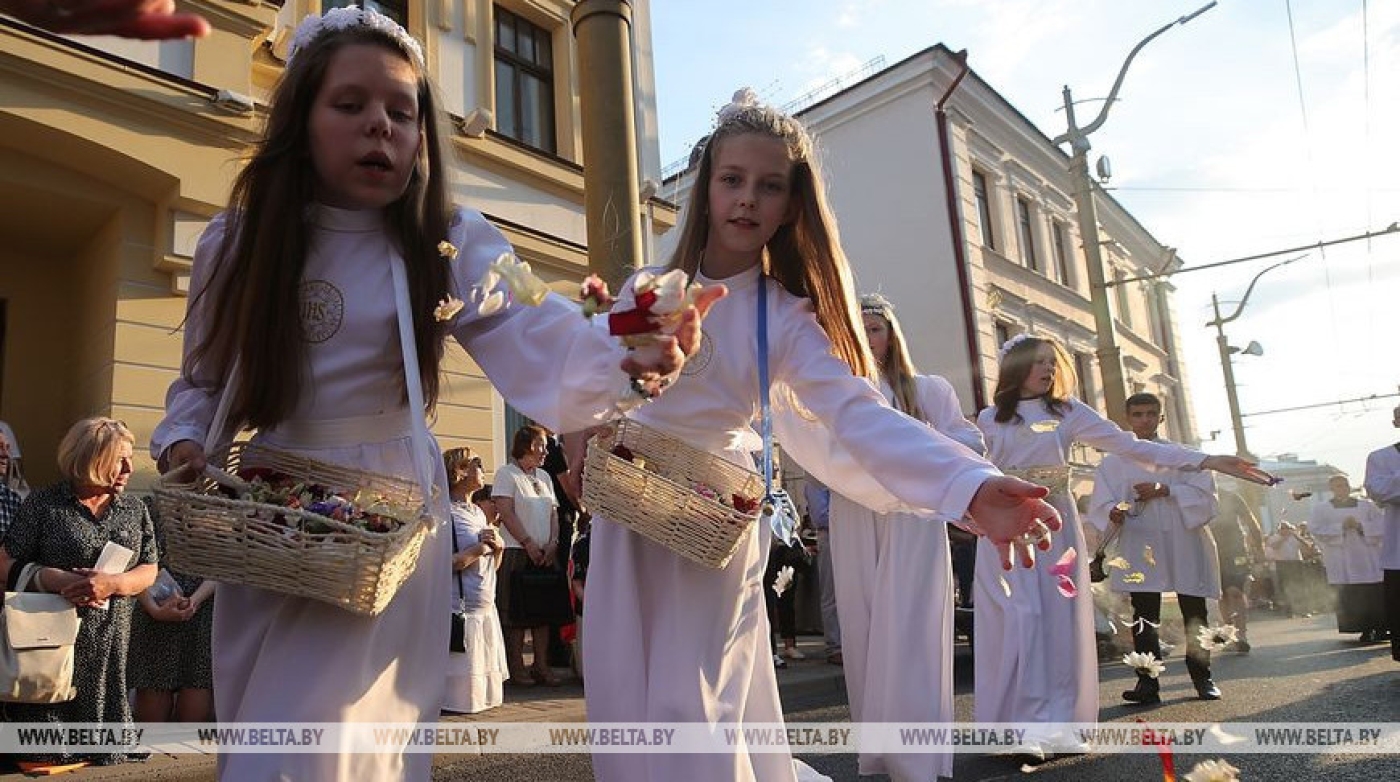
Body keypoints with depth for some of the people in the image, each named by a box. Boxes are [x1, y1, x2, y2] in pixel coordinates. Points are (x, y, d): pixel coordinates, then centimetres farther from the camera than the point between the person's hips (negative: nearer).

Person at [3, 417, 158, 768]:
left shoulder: (134, 509, 8)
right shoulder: (43, 504, -1)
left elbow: (148, 571, 6)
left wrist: (112, 583, -14)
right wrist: (59, 580, -18)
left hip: (112, 645, 3)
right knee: (47, 755, 2)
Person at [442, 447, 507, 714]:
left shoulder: (478, 512, 15)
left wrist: (498, 546, 0)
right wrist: (479, 547, -14)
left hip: (486, 609, 9)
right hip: (461, 609, -9)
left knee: (486, 685, 15)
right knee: (463, 692, -2)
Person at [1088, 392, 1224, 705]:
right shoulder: (1115, 461, 7)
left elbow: (1204, 492, -1)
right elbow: (1101, 502, -1)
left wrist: (1165, 490, -14)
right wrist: (1113, 512, -23)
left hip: (1184, 542, 1)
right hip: (1140, 547, -1)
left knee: (1194, 615, 8)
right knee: (1144, 617, -1)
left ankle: (1202, 678, 22)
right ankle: (1148, 683, 4)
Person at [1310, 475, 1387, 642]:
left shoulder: (1367, 505, 12)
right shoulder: (1321, 509, 7)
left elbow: (1381, 528, 3)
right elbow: (1317, 530, -6)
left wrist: (1360, 526, -13)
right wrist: (1341, 526, -15)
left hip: (1369, 559, 1)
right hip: (1343, 564, -1)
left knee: (1377, 596, -4)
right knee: (1351, 598, -5)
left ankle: (1380, 629, 5)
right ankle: (1365, 630, 1)